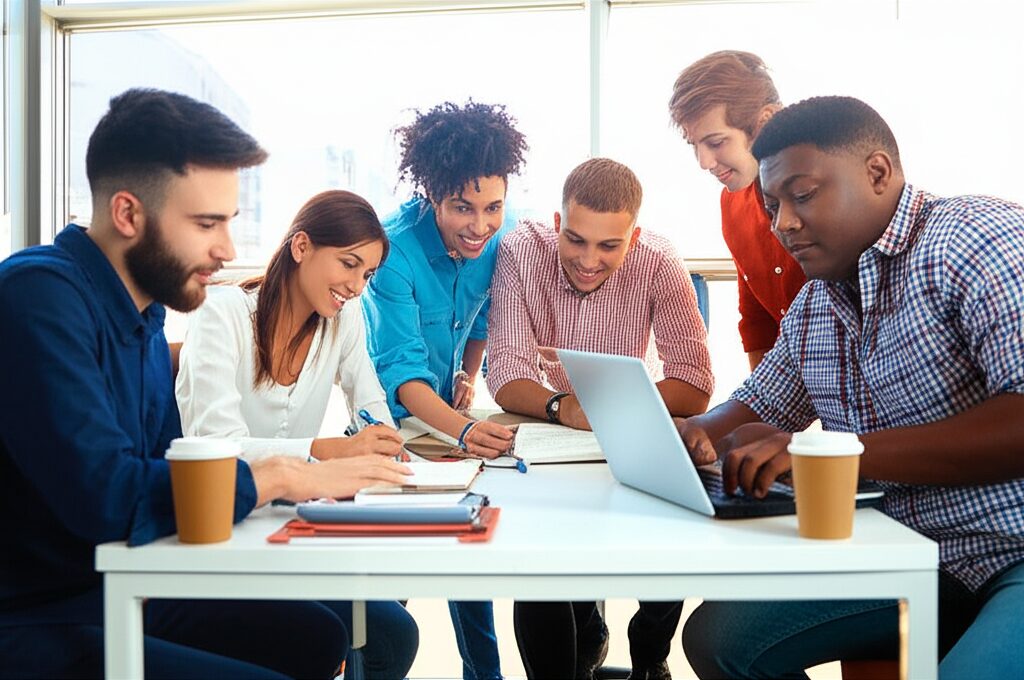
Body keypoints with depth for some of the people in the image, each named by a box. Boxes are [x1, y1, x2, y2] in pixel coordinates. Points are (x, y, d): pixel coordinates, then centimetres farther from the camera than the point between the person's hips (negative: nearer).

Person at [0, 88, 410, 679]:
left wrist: (305, 474, -8)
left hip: (120, 588, 9)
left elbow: (170, 469, 7)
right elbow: (107, 495, -32)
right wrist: (280, 477, -20)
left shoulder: (145, 314, 6)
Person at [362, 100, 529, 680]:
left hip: (447, 401, 5)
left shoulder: (503, 232, -16)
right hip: (392, 414, -5)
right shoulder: (394, 247, -32)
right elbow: (400, 371, -37)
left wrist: (469, 378, 3)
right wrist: (461, 428, -52)